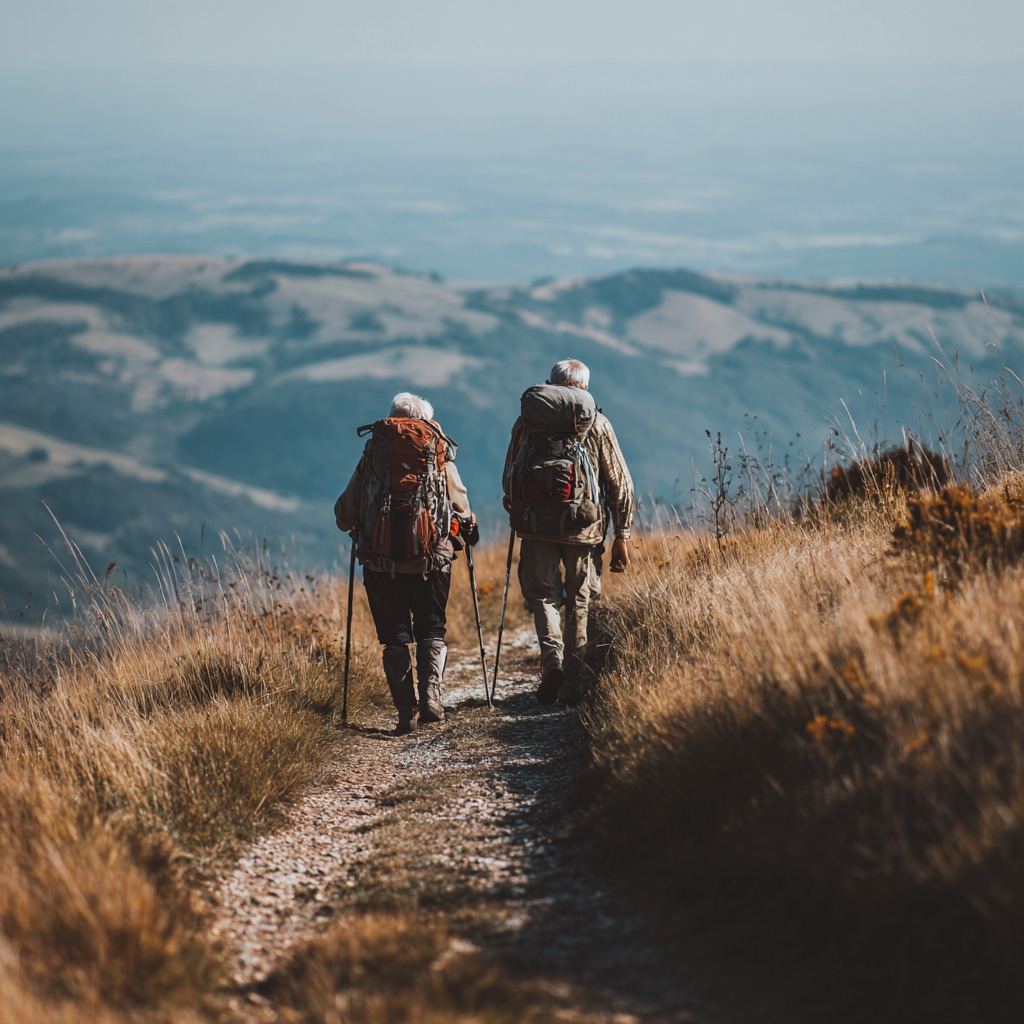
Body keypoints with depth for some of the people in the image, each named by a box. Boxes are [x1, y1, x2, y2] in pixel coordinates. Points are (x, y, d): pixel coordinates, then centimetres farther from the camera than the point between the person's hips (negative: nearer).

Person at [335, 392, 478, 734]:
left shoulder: (371, 455, 6)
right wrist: (468, 531, 35)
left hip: (381, 561, 0)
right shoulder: (441, 456, 6)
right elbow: (461, 509, 14)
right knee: (431, 630, 12)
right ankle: (430, 693, -9)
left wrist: (355, 526, 34)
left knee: (395, 636, 9)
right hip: (432, 560, 0)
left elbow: (344, 514, 12)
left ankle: (405, 711, 3)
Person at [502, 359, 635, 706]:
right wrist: (622, 534, 12)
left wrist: (516, 509, 36)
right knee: (579, 600, 11)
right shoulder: (596, 422, 11)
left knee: (542, 594, 11)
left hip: (535, 521, 0)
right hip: (582, 523, 0)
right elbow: (619, 482, 9)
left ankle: (552, 657, -14)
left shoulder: (527, 420, 14)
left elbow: (508, 479, 18)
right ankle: (573, 681, 10)